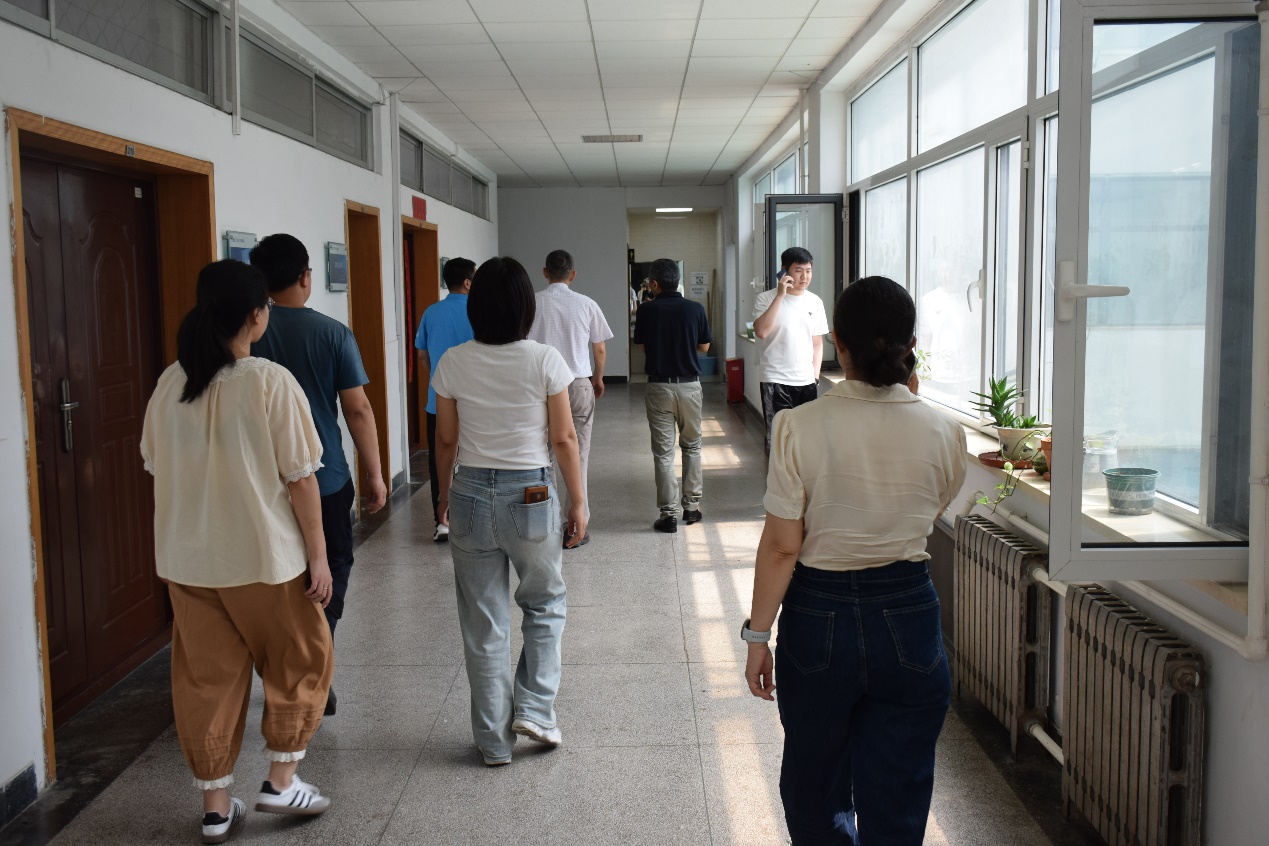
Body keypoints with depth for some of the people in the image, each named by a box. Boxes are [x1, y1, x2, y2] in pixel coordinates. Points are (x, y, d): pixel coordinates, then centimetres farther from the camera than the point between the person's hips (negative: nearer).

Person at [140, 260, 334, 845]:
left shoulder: (170, 384, 1)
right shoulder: (270, 382, -15)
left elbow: (157, 468, 10)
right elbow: (299, 476, -13)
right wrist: (318, 554, -5)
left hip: (186, 561, 5)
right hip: (263, 557, -5)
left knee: (205, 676, 14)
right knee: (299, 663, 17)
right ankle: (281, 781, 21)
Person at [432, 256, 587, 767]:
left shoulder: (453, 364, -4)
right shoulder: (545, 361, -9)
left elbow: (446, 441, 4)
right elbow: (564, 439, -6)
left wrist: (444, 495, 18)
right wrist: (578, 502, 4)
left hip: (471, 495, 2)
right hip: (531, 495, -2)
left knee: (483, 624, 12)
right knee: (545, 605, 22)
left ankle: (493, 740, 22)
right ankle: (534, 709, 14)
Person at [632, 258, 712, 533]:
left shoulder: (647, 310, -7)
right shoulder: (695, 309, -4)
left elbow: (642, 346, 3)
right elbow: (704, 347, 6)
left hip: (659, 386, -2)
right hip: (689, 384, 2)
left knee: (663, 451, 2)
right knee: (692, 446, 17)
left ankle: (669, 514, 2)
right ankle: (691, 506, 20)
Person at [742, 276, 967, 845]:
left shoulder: (800, 426, -14)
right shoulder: (943, 434, -8)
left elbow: (782, 547, -12)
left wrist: (758, 635, -3)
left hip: (819, 617, -1)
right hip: (907, 618, 1)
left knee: (814, 782, 22)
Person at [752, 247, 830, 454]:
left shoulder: (815, 302, 8)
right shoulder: (766, 299, -5)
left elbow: (817, 344, 14)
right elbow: (761, 331, -22)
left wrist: (815, 375, 6)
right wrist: (780, 295, -20)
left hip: (806, 382, 4)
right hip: (776, 381, -4)